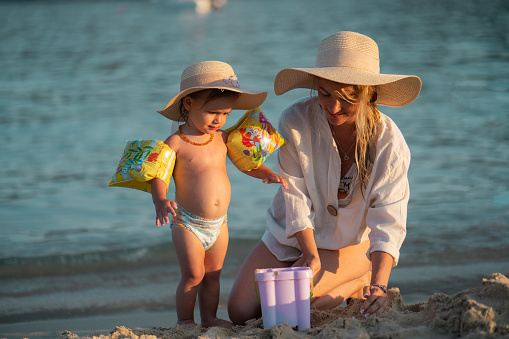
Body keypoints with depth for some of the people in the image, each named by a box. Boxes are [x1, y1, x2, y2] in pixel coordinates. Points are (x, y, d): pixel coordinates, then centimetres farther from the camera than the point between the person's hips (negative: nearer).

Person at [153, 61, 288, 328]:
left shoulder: (223, 139, 3)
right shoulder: (176, 143, -13)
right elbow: (158, 176, -16)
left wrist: (266, 174, -3)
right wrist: (161, 201, -34)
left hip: (218, 224, 5)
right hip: (188, 223, -5)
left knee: (212, 274, 13)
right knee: (193, 274, -2)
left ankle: (209, 318, 25)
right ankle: (184, 321, 12)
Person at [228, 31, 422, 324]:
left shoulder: (390, 144, -24)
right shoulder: (295, 121, -22)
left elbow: (388, 223, -29)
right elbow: (296, 196, -18)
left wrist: (378, 286, -43)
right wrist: (311, 254, -30)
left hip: (352, 244, -3)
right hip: (291, 236, 3)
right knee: (241, 312, -7)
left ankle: (357, 286, 1)